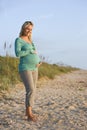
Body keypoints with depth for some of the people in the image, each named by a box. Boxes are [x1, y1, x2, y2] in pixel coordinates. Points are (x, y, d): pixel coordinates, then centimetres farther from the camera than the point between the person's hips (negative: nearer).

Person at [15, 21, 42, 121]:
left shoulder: (30, 41, 17)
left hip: (34, 69, 8)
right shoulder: (18, 40, -7)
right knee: (31, 90, -17)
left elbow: (35, 54, 20)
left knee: (31, 91, 8)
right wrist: (31, 51, -14)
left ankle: (28, 111, 18)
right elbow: (18, 54, -21)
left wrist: (39, 62, -1)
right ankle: (29, 114, -11)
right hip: (25, 69, -8)